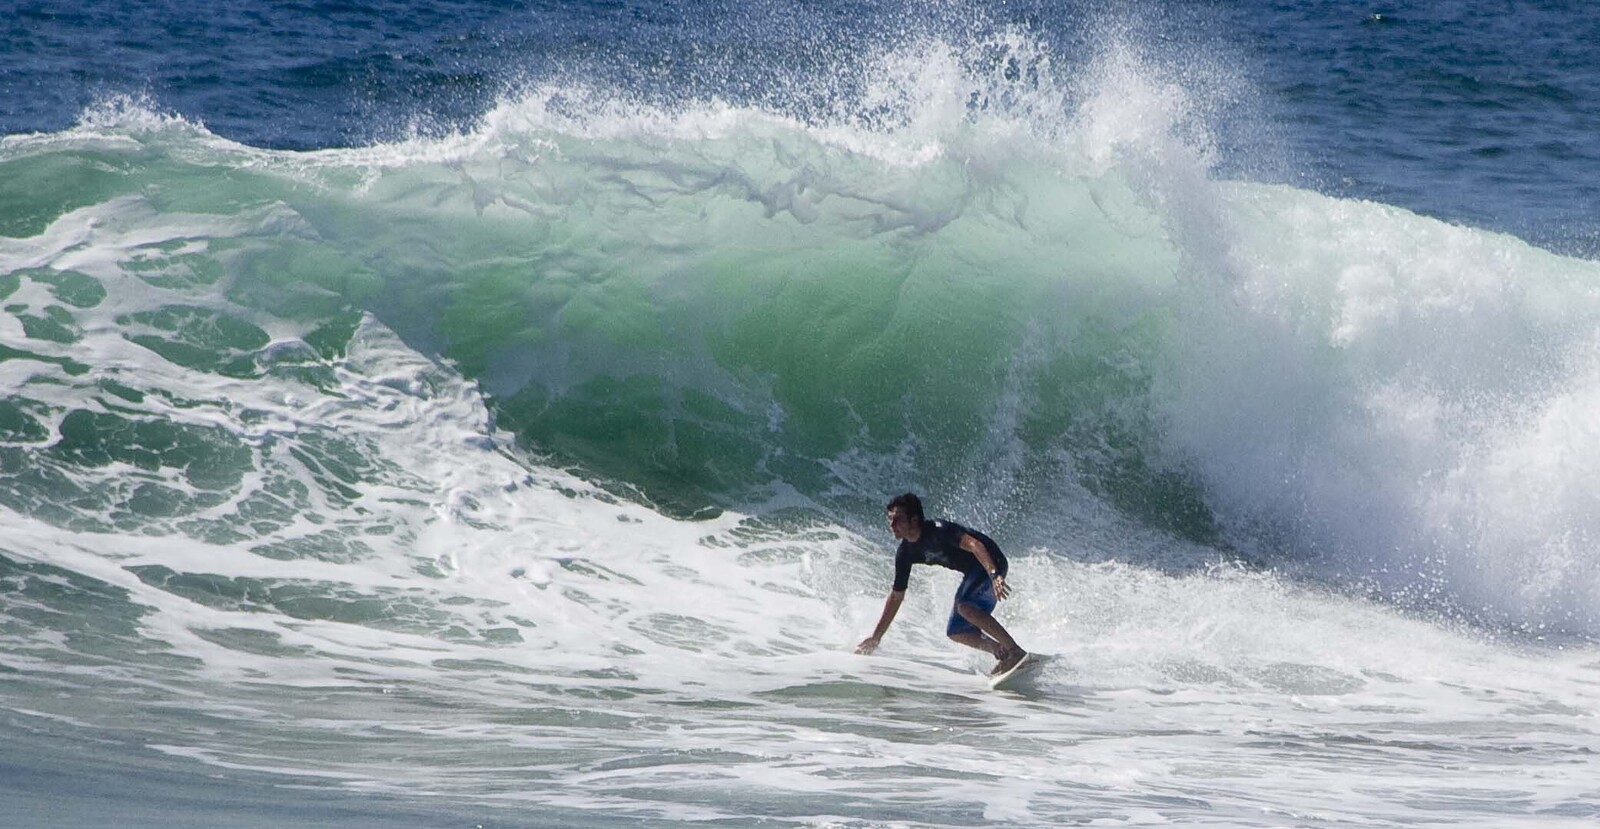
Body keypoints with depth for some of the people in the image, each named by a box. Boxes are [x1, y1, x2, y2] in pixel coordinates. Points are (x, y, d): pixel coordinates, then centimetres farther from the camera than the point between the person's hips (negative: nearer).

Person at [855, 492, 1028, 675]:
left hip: (991, 563, -9)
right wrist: (875, 638, 8)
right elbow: (896, 596, 8)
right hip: (973, 574, 9)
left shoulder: (937, 531, -26)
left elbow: (974, 545, -39)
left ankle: (1016, 652, -27)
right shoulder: (905, 553, -2)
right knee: (956, 632, 2)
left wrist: (994, 575, -55)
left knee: (964, 606, -31)